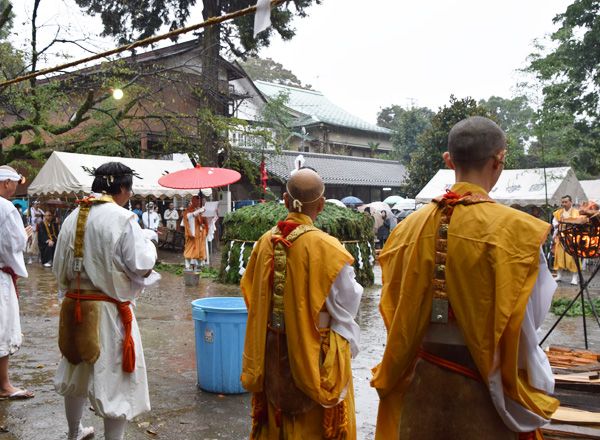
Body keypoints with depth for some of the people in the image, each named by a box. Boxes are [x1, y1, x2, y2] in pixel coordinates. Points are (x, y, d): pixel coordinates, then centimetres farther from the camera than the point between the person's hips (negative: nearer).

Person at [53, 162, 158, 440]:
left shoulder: (73, 217, 2)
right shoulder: (123, 219, -17)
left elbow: (59, 266, 8)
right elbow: (141, 266, -16)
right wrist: (147, 240, 1)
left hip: (74, 306, 7)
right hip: (109, 310, -7)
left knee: (76, 372, 25)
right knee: (115, 380, 6)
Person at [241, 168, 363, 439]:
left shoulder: (266, 242, -6)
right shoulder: (326, 248, -19)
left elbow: (252, 297, 5)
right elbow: (347, 303, -12)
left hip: (273, 353, 4)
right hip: (315, 355, -4)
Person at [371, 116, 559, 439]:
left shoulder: (411, 227, -5)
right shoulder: (515, 229, -17)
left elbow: (399, 314, 2)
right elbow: (524, 326, -13)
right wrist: (537, 389, 2)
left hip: (423, 380, 3)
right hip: (483, 387, -3)